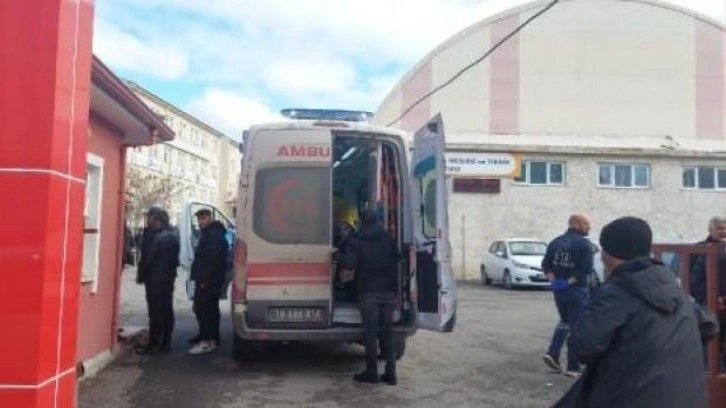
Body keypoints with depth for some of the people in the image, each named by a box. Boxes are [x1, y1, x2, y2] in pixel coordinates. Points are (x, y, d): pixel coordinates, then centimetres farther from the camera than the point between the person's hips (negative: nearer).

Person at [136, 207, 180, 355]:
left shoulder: (155, 236, -16)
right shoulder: (173, 236, 10)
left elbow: (148, 259, -16)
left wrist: (141, 275, -7)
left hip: (155, 279, -8)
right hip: (169, 278, 8)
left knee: (155, 312, -5)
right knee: (167, 310, 11)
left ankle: (154, 344, -2)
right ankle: (166, 343, 17)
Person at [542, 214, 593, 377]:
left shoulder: (556, 242, 9)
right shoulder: (584, 243, -10)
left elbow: (546, 264, 6)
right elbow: (586, 269, -20)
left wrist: (554, 280, -3)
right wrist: (570, 282, -16)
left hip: (558, 290, 6)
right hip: (576, 290, -6)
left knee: (564, 321, 23)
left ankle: (552, 354, 9)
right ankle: (572, 367, 6)